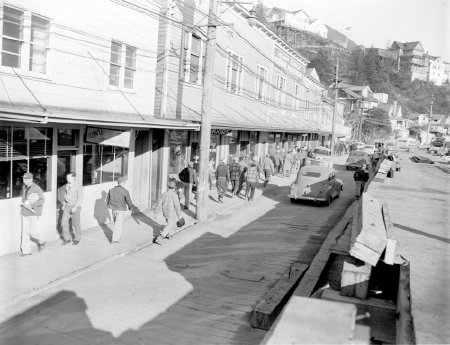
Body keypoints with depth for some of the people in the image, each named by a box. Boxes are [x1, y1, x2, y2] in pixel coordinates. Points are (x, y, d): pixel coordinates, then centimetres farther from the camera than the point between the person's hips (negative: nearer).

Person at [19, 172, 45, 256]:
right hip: (24, 212, 6)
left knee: (33, 232, -4)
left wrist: (31, 205, -20)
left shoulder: (36, 188, -13)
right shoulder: (24, 187, 8)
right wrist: (23, 204, 6)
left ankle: (41, 242, 25)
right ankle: (26, 250, 6)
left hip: (34, 213, -6)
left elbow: (42, 200, -10)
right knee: (24, 231, 2)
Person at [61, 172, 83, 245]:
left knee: (75, 223, 5)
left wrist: (75, 207, -23)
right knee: (64, 222, -3)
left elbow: (80, 198, -16)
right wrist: (64, 205, 10)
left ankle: (77, 239, 22)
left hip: (75, 207, -5)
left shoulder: (78, 187, -13)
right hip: (67, 206, 5)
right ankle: (67, 239, 9)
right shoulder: (66, 186, 7)